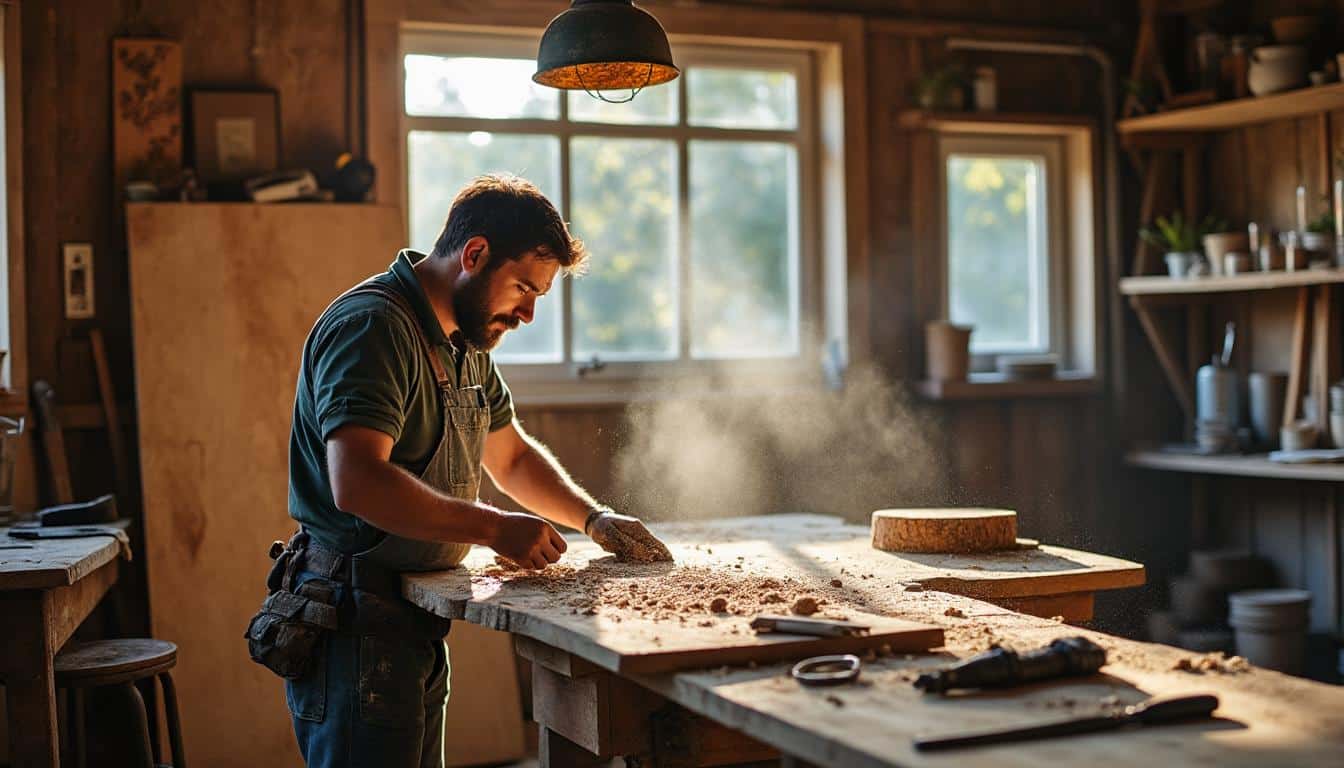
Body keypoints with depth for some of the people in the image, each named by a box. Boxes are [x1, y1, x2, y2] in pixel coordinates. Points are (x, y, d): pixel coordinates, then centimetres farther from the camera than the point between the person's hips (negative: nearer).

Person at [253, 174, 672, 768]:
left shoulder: (464, 345, 15)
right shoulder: (372, 326, -18)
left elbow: (511, 456, 26)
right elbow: (359, 484, -30)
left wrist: (595, 518, 11)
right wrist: (495, 529, -24)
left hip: (415, 625, 10)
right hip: (354, 624, -10)